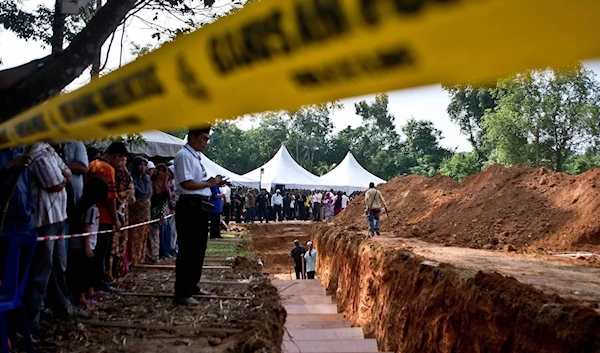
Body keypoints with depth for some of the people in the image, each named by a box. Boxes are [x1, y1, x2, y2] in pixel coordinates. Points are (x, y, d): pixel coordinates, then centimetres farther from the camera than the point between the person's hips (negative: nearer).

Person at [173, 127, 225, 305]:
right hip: (189, 206, -10)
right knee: (187, 250, -6)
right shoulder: (184, 155, -13)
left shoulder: (196, 156, 17)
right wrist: (209, 183, -16)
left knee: (198, 248, 18)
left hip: (200, 206, 10)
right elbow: (186, 183, -23)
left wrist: (213, 183, 10)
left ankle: (192, 285, 31)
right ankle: (182, 293, 1)